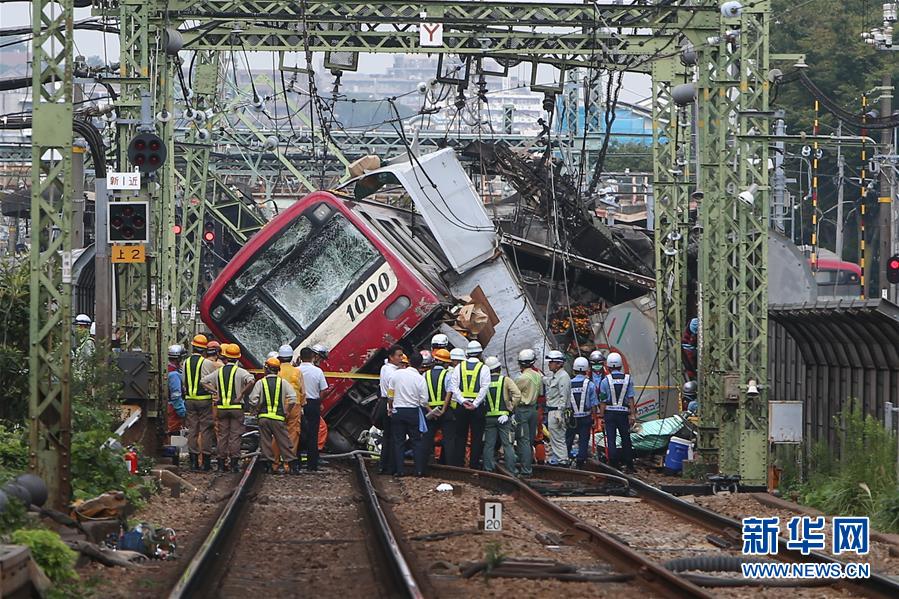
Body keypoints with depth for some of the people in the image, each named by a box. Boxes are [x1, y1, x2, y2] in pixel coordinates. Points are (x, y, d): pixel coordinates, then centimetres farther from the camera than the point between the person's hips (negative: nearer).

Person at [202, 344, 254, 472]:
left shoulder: (218, 372, 5)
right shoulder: (240, 372, -7)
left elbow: (203, 381, 7)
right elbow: (251, 381, -24)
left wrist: (214, 391, 4)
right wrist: (241, 395, -15)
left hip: (221, 407, 3)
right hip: (237, 408, -3)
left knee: (222, 435, 9)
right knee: (235, 435, 1)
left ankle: (222, 463, 9)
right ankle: (234, 463, -2)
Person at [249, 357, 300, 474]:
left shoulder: (260, 383, 0)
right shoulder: (283, 382, 2)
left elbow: (253, 401, -5)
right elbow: (293, 398, -4)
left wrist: (258, 408, 14)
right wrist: (286, 411, 9)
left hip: (263, 416, 0)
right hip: (279, 417, 0)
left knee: (265, 441, 6)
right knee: (284, 441, 2)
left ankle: (267, 464, 4)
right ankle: (293, 465, -1)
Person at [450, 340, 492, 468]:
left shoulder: (459, 367, 5)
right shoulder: (483, 368, -2)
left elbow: (454, 386, -3)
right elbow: (484, 388, -11)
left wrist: (463, 401, -8)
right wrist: (475, 404, -11)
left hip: (461, 405, 2)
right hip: (478, 407, -2)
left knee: (460, 436, 9)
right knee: (477, 437, 3)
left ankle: (458, 462, 8)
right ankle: (474, 464, 2)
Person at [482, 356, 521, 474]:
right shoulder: (505, 380, -3)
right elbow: (517, 394, -12)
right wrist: (511, 407, -2)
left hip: (488, 417, 2)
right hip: (503, 417, -2)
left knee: (489, 445, 7)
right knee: (508, 445, 1)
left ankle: (488, 470, 6)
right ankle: (511, 471, -2)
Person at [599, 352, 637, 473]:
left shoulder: (605, 381, -3)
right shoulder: (628, 379, 1)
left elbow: (603, 402, -3)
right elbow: (631, 399, -2)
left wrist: (602, 417, 1)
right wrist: (633, 414, 1)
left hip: (609, 413, -1)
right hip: (623, 413, 2)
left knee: (611, 440, 2)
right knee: (626, 439, 11)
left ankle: (613, 464, -3)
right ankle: (629, 465, 14)